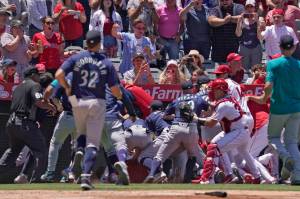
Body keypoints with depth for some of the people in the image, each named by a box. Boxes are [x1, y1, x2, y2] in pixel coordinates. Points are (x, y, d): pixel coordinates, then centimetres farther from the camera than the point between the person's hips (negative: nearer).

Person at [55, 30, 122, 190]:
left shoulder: (76, 58, 0)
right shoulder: (106, 63, -2)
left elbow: (59, 75, -11)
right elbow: (115, 89, -2)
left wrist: (67, 88, 5)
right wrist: (120, 96, 19)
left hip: (78, 102, 1)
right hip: (97, 103, -1)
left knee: (80, 135, 26)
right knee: (92, 142, 0)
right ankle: (86, 175, -12)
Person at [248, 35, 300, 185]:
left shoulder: (273, 64, -7)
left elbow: (269, 86, -15)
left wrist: (264, 98, 2)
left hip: (279, 108, -3)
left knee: (273, 136, 16)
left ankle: (286, 156, -14)